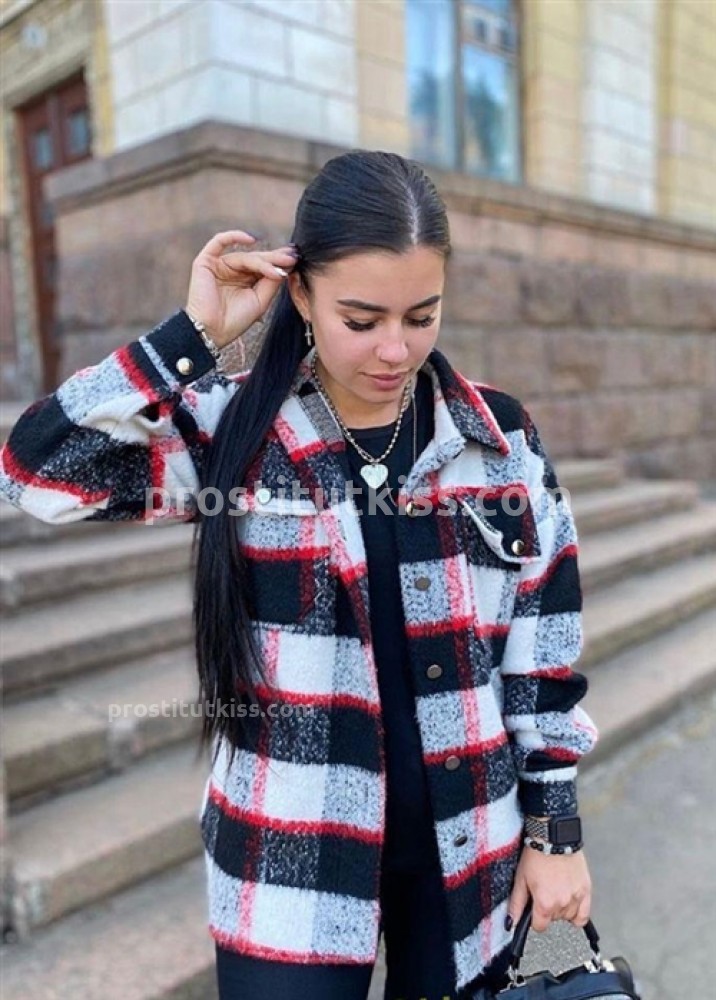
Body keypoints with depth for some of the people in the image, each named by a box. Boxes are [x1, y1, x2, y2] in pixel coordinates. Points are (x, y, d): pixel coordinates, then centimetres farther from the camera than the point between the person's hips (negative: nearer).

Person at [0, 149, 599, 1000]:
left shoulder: (500, 438, -5)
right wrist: (196, 336, -20)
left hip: (471, 847, 3)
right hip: (295, 860, -2)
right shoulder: (233, 431, -9)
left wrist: (556, 826, 3)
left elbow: (545, 647, 0)